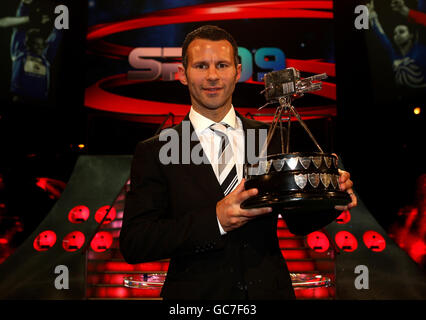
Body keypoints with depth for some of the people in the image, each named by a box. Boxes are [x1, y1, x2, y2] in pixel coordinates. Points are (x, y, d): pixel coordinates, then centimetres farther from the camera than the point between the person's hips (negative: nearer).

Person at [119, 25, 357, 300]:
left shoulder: (272, 139, -1)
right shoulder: (155, 152, -9)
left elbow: (297, 223, 5)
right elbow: (132, 244, -15)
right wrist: (215, 220, -25)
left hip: (270, 290, 3)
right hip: (197, 293, -2)